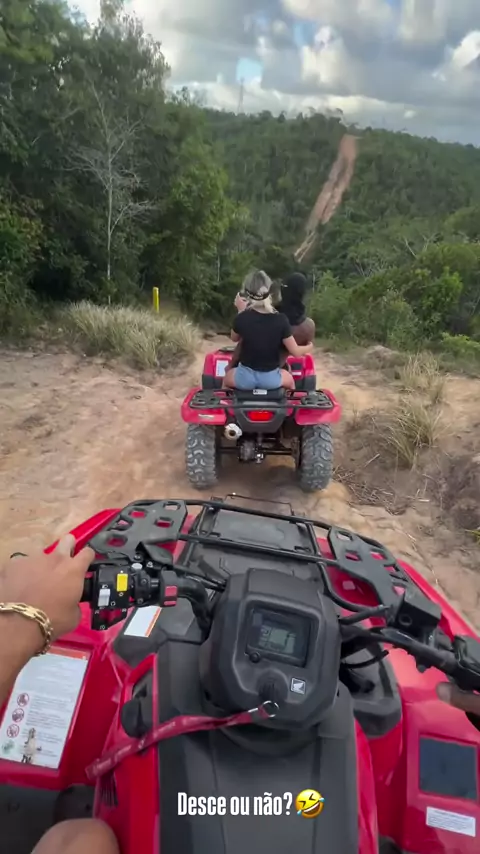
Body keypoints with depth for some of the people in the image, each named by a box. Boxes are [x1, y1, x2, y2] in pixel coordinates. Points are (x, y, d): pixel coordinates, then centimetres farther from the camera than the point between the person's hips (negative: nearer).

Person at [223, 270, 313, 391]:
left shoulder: (241, 318, -16)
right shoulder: (280, 320, -16)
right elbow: (295, 352, -10)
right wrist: (309, 348, 12)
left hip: (246, 377, 0)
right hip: (271, 378, 0)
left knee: (227, 378, 36)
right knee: (289, 380, 36)